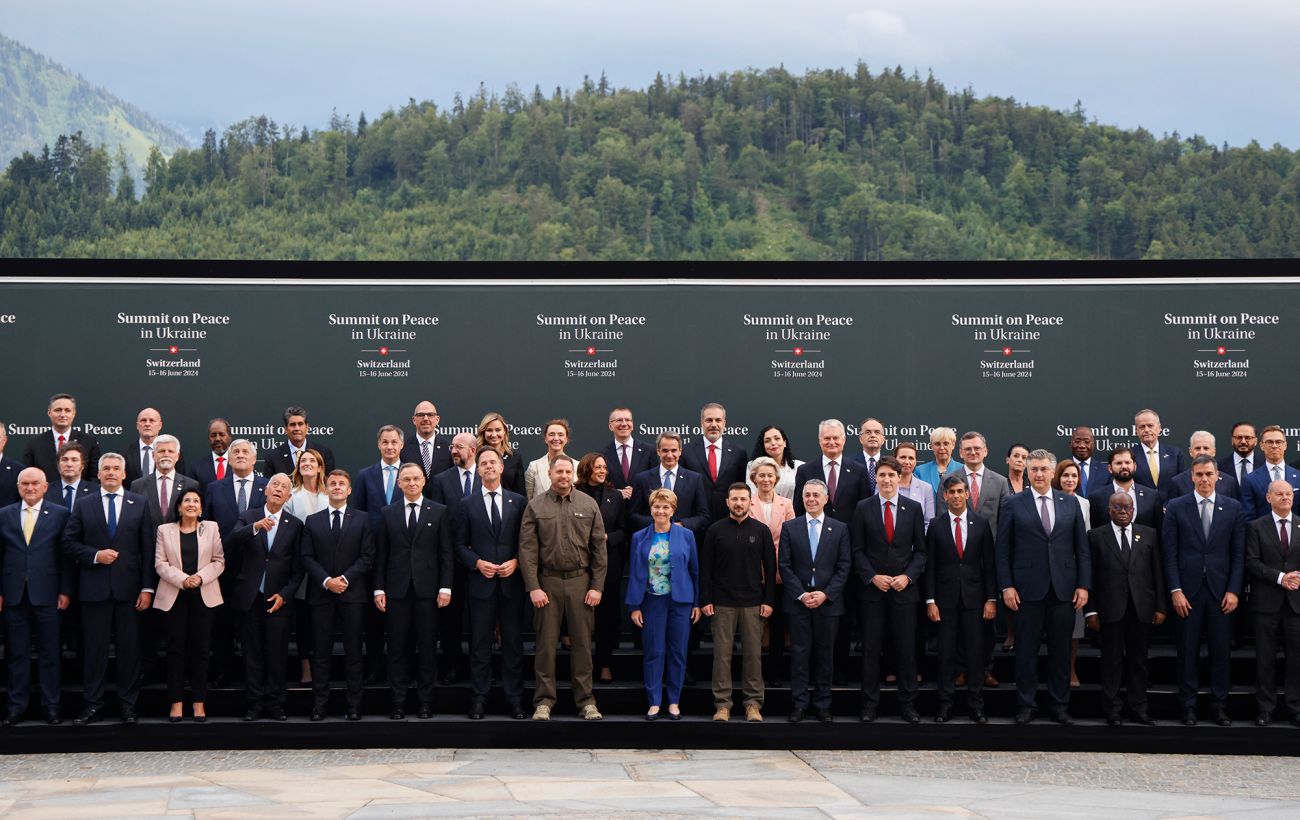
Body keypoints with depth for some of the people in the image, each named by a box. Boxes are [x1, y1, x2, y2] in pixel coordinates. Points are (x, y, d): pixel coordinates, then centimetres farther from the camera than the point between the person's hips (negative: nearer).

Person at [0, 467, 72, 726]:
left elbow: (66, 555, 1)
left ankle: (51, 706, 10)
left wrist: (65, 591, -4)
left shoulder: (60, 514, 2)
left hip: (47, 595, -2)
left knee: (50, 653, 3)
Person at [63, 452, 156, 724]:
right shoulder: (83, 505, 8)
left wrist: (148, 588, -4)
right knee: (94, 648, 3)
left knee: (129, 648, 3)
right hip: (94, 588, 0)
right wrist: (95, 555, -11)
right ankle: (93, 705, 10)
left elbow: (148, 548, 2)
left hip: (128, 588, 0)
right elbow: (69, 543, 6)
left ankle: (128, 705, 11)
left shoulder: (139, 504, 6)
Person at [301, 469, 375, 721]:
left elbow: (367, 556, 1)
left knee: (353, 651, 1)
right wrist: (326, 581, -11)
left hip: (352, 593, -1)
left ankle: (354, 705, 6)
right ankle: (319, 704, 6)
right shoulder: (312, 521, 10)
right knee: (321, 651, 2)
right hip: (321, 594, 1)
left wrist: (346, 578, -11)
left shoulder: (362, 520, 7)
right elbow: (307, 557, 3)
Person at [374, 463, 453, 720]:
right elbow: (381, 554, 8)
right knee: (397, 647, 3)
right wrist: (379, 589, 1)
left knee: (427, 647, 2)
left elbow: (446, 552, 3)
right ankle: (398, 701, 8)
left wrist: (445, 587, -4)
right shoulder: (388, 513, 8)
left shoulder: (439, 512, 5)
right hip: (397, 590, 1)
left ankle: (426, 701, 9)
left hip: (427, 589, -1)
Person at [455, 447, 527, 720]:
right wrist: (477, 563, -10)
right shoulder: (467, 505, 6)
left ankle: (514, 698, 9)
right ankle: (479, 698, 9)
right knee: (480, 643, 2)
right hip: (481, 582, 0)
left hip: (511, 581, 0)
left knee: (513, 642, 3)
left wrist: (515, 562, -8)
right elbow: (460, 544, 5)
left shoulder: (518, 502, 7)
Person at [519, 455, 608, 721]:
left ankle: (586, 701, 12)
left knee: (582, 642, 5)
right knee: (546, 643, 2)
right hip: (547, 581, -1)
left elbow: (599, 548, 5)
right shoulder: (535, 506, 3)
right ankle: (544, 701, 10)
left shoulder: (588, 505, 6)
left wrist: (597, 586, -1)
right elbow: (527, 549, -1)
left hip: (581, 581, 1)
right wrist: (533, 587, -8)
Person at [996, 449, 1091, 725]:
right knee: (1026, 650, 4)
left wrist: (1083, 585, 1)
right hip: (1027, 588, -2)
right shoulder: (1014, 504, 2)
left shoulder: (1071, 503, 8)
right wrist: (1006, 586, -6)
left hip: (1064, 588, 2)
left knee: (1061, 651, 7)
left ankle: (1059, 706, 16)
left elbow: (1082, 548, 8)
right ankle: (1026, 705, 13)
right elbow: (1003, 549, 1)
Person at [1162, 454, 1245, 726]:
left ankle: (1220, 705, 13)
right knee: (1188, 651, 3)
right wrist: (1175, 590, -7)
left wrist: (1234, 591, -3)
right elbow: (1170, 552, 0)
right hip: (1187, 591, -1)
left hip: (1221, 591, 1)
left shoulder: (1233, 508, 6)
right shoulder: (1176, 507, 2)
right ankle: (1188, 706, 10)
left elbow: (1239, 554, 5)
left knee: (1221, 651, 4)